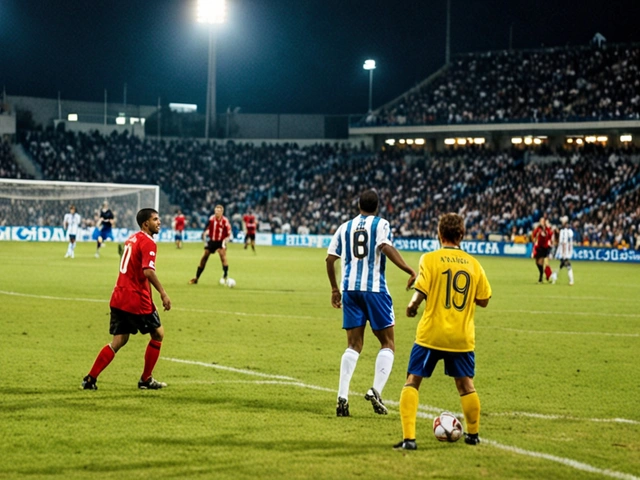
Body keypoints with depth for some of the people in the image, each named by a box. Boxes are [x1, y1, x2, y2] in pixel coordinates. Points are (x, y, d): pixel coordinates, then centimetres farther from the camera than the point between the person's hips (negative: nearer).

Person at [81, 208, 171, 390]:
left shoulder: (131, 239, 15)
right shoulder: (148, 243, -12)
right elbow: (148, 271, -24)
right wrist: (163, 293, -21)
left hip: (119, 298, 8)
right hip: (137, 300, -8)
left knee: (118, 342, 10)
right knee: (158, 334, 10)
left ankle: (90, 379, 1)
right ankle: (146, 380, 14)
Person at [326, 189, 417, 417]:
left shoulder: (345, 227, 14)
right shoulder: (381, 224, 1)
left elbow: (330, 259, 12)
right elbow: (386, 247, -18)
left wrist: (335, 289, 22)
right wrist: (411, 271, -19)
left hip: (350, 288, 4)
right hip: (374, 288, -4)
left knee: (353, 345, 10)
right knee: (388, 343, 7)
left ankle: (342, 397, -2)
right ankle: (376, 390, -10)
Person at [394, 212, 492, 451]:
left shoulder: (430, 259, -8)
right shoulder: (473, 264, 3)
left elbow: (420, 293, -17)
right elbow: (483, 300, 8)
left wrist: (411, 306, 3)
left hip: (431, 334, -3)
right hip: (462, 337, 3)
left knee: (412, 382, 4)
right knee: (465, 384, 18)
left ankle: (409, 437, -8)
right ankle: (473, 434, 31)